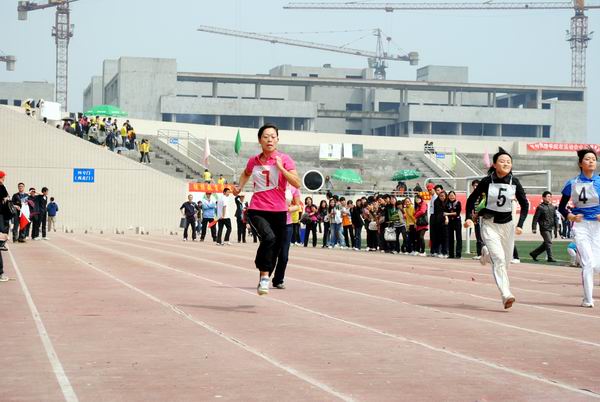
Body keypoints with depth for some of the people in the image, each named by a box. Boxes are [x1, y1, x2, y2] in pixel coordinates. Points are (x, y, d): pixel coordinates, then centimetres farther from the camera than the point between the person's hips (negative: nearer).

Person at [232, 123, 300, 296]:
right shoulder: (253, 161, 5)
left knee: (274, 250, 8)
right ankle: (264, 276, -21)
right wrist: (240, 187, 14)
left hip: (278, 212, 1)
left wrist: (280, 167, -21)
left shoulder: (284, 159, -3)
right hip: (257, 210, 0)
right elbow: (246, 173, 30)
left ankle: (264, 281, 30)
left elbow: (297, 183, -15)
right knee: (269, 237, -29)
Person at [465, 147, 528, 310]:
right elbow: (472, 199, 2)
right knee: (499, 259, -18)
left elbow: (524, 204, 6)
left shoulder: (514, 182, -3)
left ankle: (486, 253, 40)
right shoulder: (487, 181, -10)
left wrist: (520, 225, -5)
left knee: (506, 261, 9)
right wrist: (469, 217, -11)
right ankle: (506, 295, -21)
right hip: (489, 224, -3)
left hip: (507, 224, 4)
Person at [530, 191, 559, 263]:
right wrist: (534, 228, -12)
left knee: (546, 244, 11)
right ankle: (550, 258, -7)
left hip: (550, 228, 7)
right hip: (544, 228, -7)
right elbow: (535, 218, -7)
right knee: (549, 242, -12)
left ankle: (534, 253, 24)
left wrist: (556, 227, 13)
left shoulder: (552, 207, 13)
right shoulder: (540, 207, -7)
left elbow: (555, 218, 19)